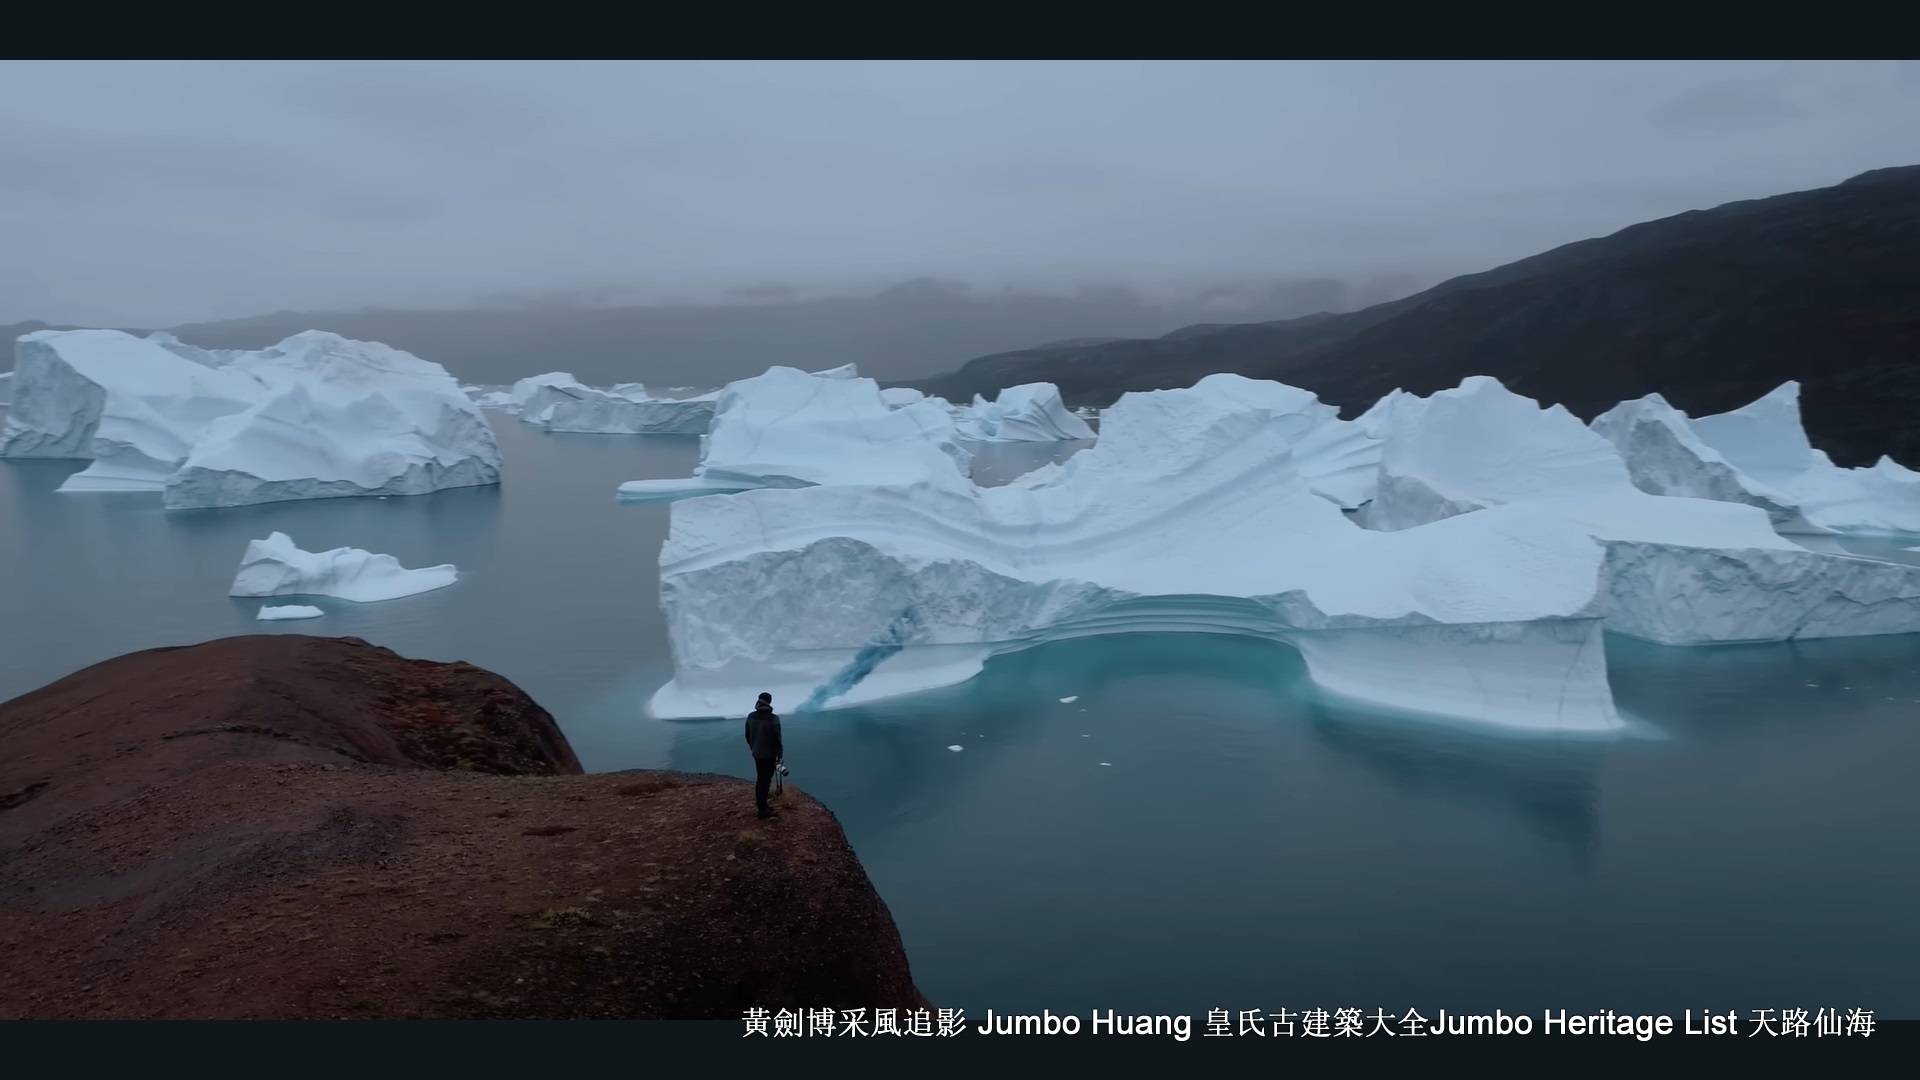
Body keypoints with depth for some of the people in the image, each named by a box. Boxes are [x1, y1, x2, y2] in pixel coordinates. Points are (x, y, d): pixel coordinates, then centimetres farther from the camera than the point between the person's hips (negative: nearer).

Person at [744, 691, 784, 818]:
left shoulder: (750, 717, -3)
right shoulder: (773, 718, -21)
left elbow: (748, 736, 7)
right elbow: (776, 739, -18)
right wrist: (779, 754, -6)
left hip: (756, 753, 6)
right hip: (769, 754, -6)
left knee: (760, 777, 21)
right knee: (765, 780, 0)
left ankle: (759, 801, 34)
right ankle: (763, 809, 3)